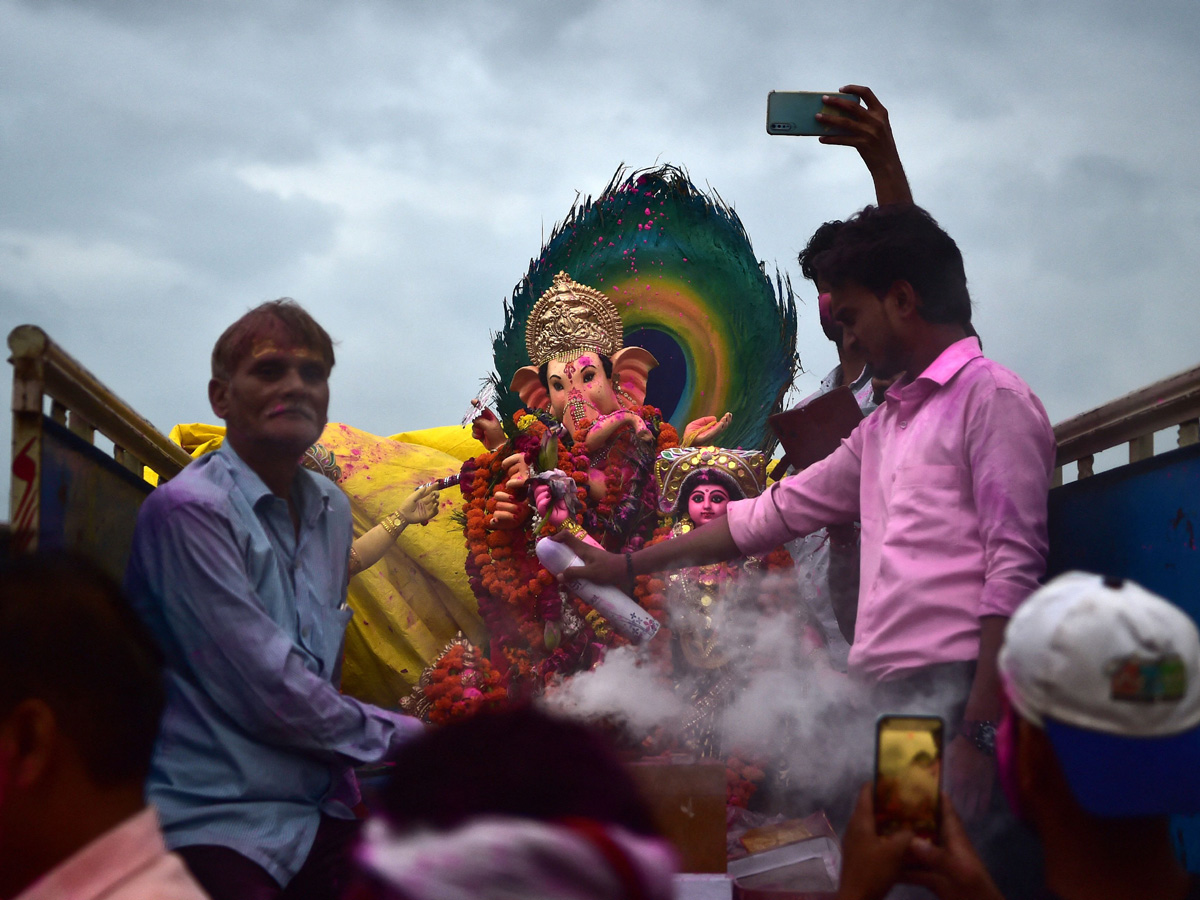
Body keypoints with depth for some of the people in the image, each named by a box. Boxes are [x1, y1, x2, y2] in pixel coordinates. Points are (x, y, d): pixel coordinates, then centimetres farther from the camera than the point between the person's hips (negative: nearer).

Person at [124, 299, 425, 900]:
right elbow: (269, 692, -16)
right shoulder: (188, 510, -13)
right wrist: (402, 737, -4)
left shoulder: (332, 508, 12)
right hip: (215, 826, -6)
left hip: (317, 816, 7)